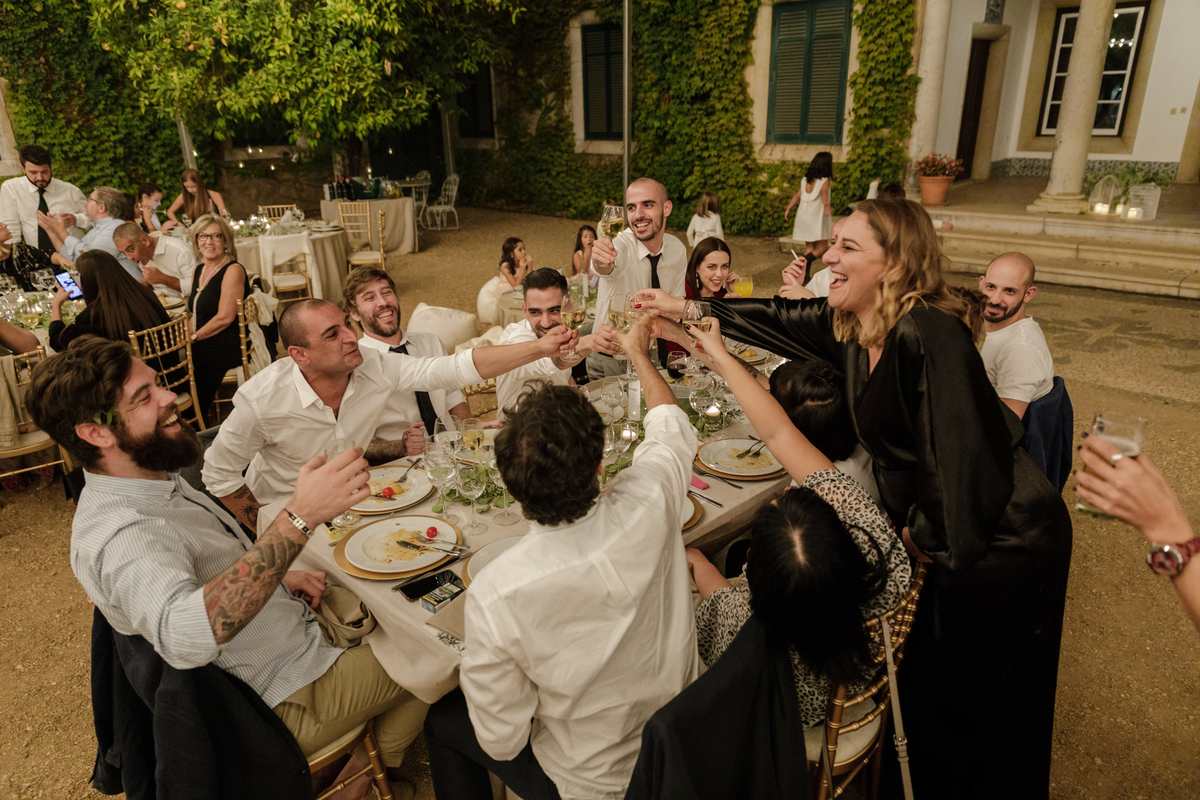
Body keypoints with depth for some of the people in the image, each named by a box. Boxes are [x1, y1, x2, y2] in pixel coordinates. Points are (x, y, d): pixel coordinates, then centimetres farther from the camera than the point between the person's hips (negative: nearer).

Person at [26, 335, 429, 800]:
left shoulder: (157, 481, -1)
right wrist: (299, 518, -57)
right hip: (285, 701, -9)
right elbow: (182, 635, -52)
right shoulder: (120, 533, -32)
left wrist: (279, 580, -2)